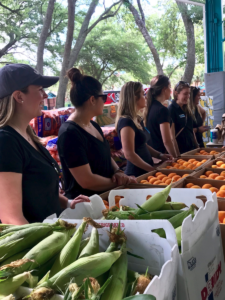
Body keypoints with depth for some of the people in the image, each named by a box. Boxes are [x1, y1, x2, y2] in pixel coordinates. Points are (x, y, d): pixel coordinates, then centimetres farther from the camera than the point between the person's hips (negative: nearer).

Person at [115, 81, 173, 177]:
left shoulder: (138, 120, 11)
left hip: (145, 171, 9)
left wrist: (159, 155, 6)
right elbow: (130, 154, -22)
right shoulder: (126, 122, -18)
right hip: (136, 174, -9)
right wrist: (153, 170, -18)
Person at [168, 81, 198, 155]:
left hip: (191, 149, 8)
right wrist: (177, 155, -19)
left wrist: (197, 147, 15)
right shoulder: (171, 109, -13)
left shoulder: (187, 109, 10)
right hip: (181, 151, -8)